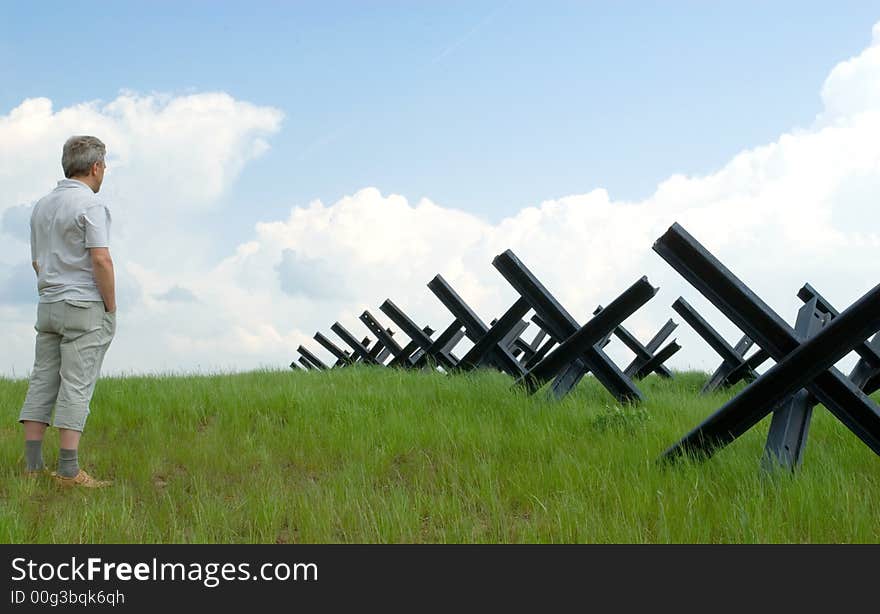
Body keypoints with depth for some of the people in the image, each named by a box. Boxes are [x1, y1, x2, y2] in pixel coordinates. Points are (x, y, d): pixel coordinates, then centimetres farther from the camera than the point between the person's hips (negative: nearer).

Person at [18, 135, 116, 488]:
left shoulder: (42, 206, 14)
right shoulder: (90, 205, -12)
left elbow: (37, 262, 18)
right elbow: (101, 260, -19)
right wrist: (111, 308, -10)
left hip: (48, 306, 8)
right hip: (84, 307, -8)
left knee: (42, 381, 7)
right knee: (76, 386, -8)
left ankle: (32, 465, 7)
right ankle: (69, 470, -8)